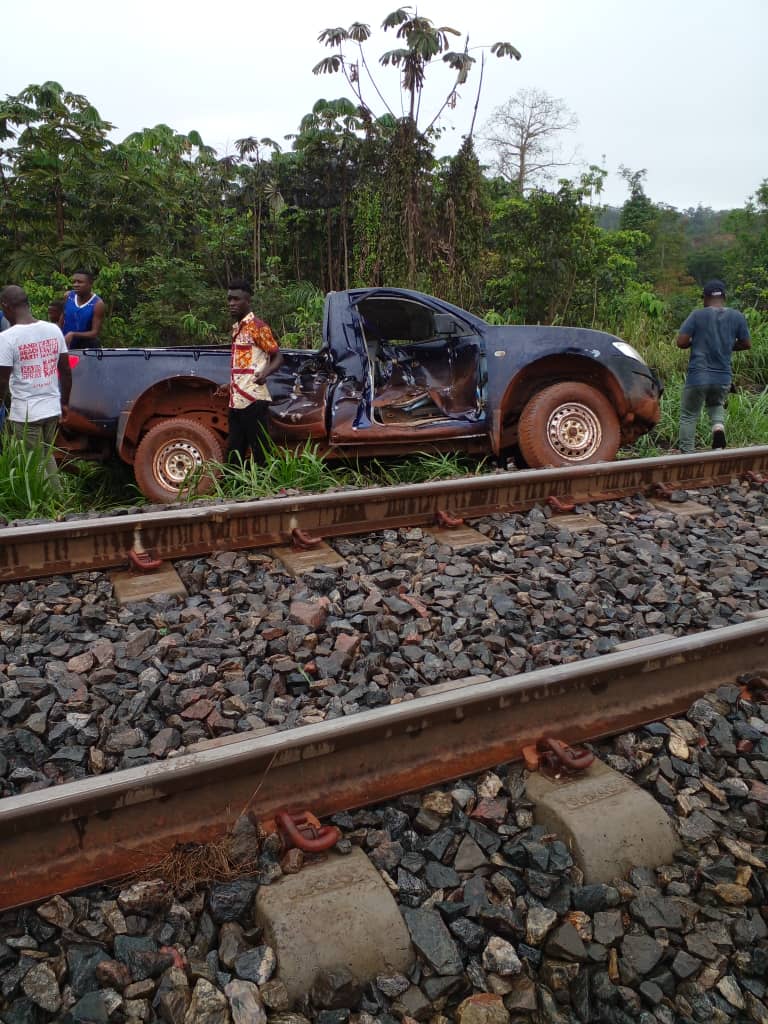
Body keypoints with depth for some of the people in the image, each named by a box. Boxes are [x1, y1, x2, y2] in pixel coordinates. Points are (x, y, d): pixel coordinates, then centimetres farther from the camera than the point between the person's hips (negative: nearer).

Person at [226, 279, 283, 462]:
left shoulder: (257, 326, -7)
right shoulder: (236, 327, 17)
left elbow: (278, 357, -7)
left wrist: (265, 373, -23)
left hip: (253, 399, -9)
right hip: (236, 401, 9)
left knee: (260, 452, -4)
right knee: (234, 454, 13)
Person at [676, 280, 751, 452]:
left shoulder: (698, 315, -8)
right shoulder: (737, 316, 2)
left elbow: (681, 342, -10)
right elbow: (746, 344, 10)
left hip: (698, 377, -3)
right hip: (723, 378, 3)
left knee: (688, 416, 9)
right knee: (716, 405, 28)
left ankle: (686, 454, 5)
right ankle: (718, 425, -2)